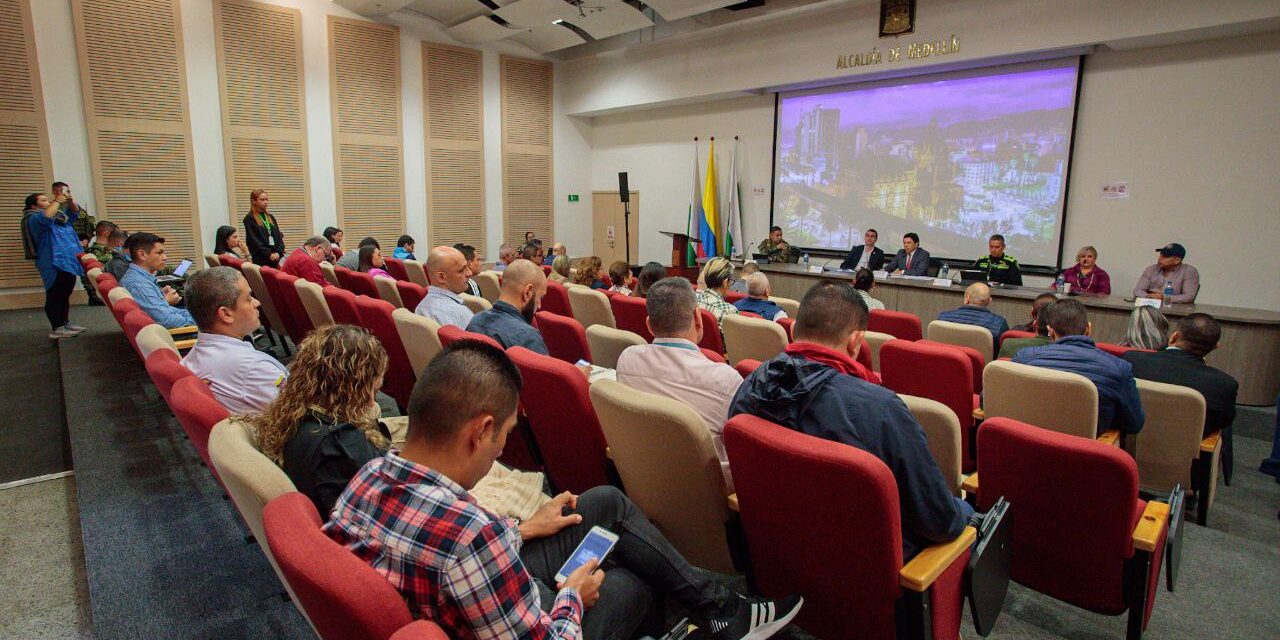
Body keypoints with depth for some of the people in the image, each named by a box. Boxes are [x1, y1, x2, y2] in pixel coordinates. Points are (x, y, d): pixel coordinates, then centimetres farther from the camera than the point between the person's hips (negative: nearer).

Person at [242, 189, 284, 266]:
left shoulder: (270, 217, 16)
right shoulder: (249, 219, 0)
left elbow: (279, 236, 12)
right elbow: (253, 240, -7)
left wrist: (279, 252, -4)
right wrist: (269, 254, -13)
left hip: (275, 259, 5)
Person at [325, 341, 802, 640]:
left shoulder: (370, 475, -13)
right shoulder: (468, 532, -40)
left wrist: (522, 530, 8)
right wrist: (571, 595, -10)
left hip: (483, 596, 7)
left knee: (609, 503, 9)